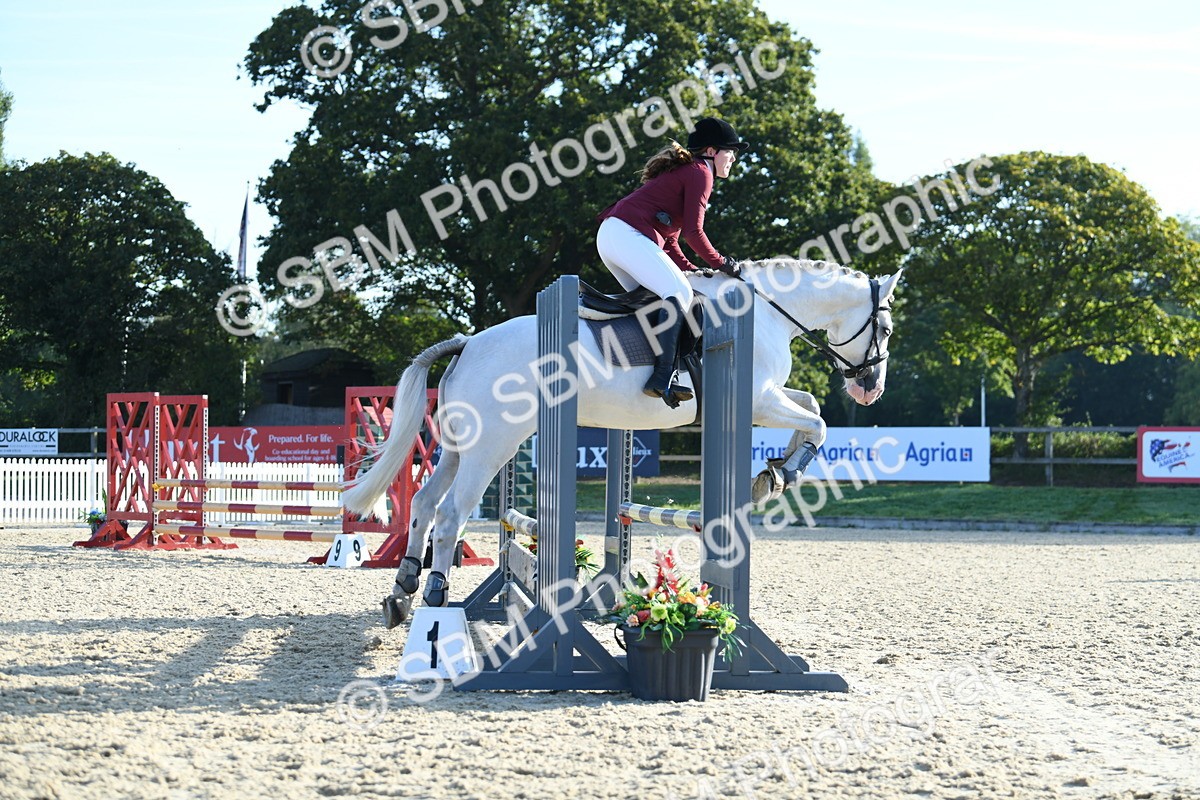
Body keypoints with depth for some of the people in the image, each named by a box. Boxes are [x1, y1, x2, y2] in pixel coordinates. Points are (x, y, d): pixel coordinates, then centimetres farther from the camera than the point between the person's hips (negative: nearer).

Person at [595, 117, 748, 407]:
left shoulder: (682, 172, 30)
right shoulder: (700, 173, -1)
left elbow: (669, 243, 27)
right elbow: (693, 231, -9)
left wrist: (692, 270, 16)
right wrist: (720, 263, 3)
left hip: (610, 235, 11)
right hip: (629, 234, -11)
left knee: (651, 299, 18)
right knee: (679, 293, -17)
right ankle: (662, 379, -26)